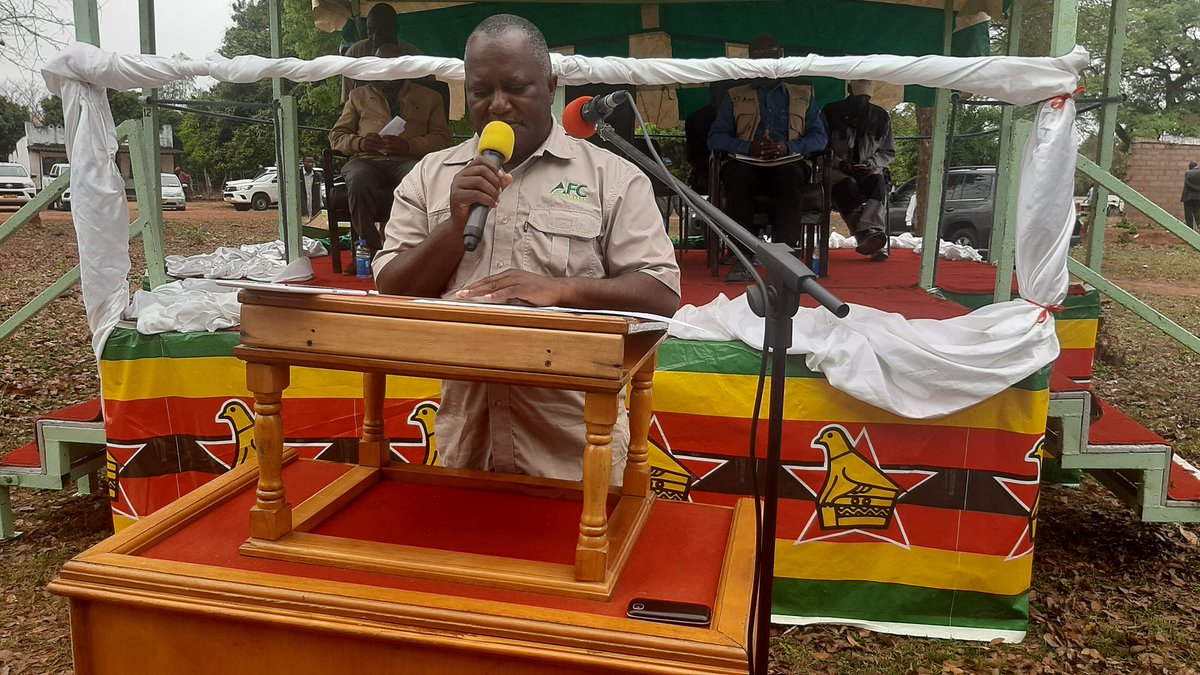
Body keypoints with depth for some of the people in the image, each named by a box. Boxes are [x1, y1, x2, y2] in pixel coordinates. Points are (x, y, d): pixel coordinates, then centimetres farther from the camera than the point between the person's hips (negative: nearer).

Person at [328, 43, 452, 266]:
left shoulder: (429, 97, 25)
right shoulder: (359, 95, 31)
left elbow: (442, 139, 11)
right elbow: (336, 136, 23)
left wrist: (408, 145, -8)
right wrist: (359, 143, -2)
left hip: (409, 160, -1)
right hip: (367, 160, 1)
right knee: (359, 181, -38)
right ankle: (371, 252, -31)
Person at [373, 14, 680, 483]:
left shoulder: (612, 177, -1)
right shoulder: (429, 176, 7)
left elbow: (662, 296, -7)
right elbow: (390, 295, 4)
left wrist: (559, 289, -22)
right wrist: (456, 224, -12)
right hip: (463, 420, 3)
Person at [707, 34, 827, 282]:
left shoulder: (803, 96, 26)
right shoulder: (734, 97, 24)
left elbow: (819, 137, 13)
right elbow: (715, 138, 10)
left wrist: (789, 147, -9)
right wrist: (747, 147, -10)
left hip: (787, 163, 0)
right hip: (747, 163, 0)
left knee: (789, 176, -37)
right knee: (737, 175, -37)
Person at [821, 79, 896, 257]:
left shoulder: (881, 116, 16)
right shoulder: (831, 112, 9)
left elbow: (889, 152, 20)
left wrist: (871, 163, -2)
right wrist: (839, 163, -11)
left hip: (868, 171, 3)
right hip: (838, 170, -2)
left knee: (877, 181, -34)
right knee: (846, 185, -37)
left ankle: (870, 229, -60)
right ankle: (870, 236, -60)